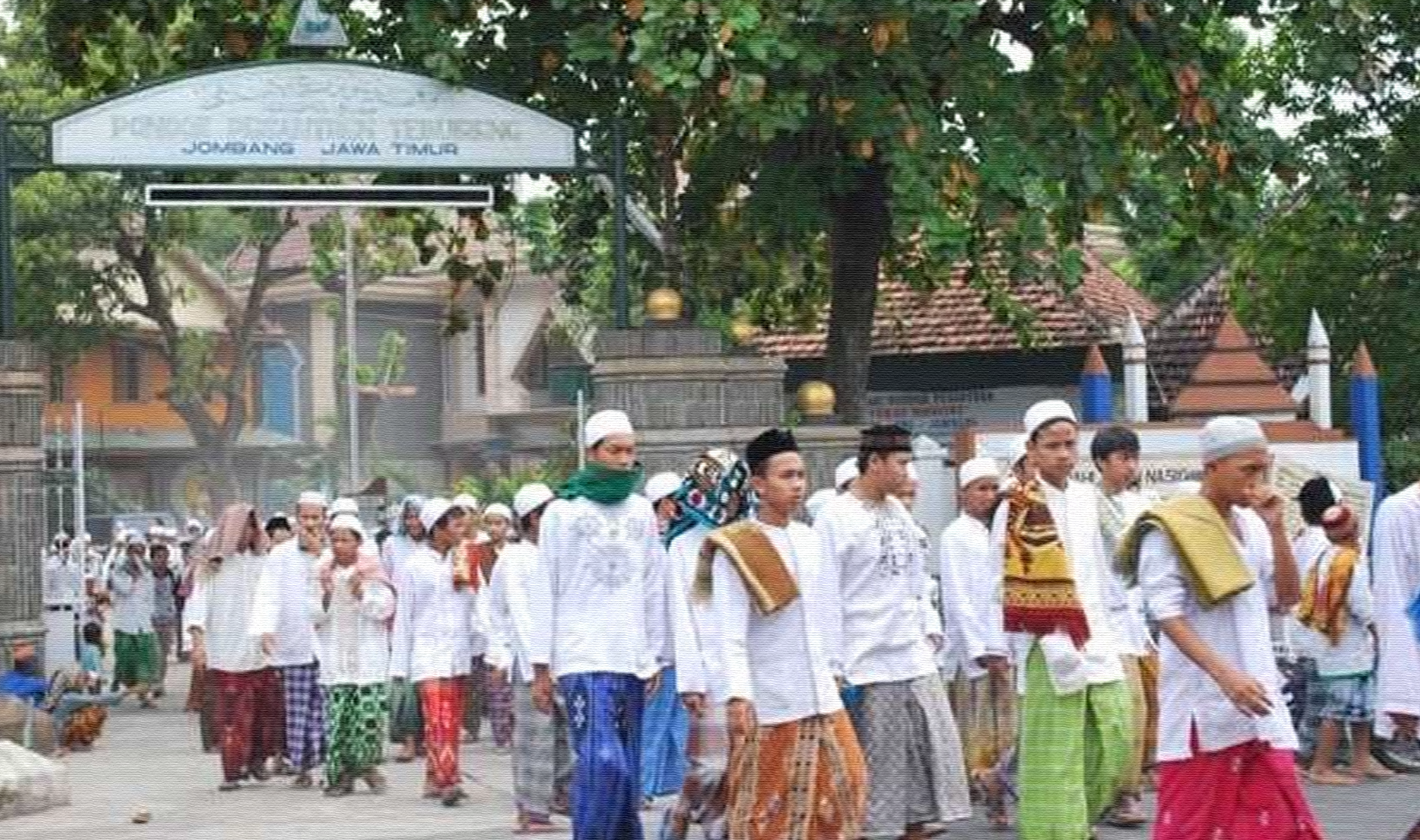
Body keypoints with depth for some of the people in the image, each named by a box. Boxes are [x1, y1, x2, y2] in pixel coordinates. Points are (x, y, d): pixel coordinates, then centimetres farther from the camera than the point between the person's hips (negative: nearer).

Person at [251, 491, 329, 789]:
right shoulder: (281, 555, 5)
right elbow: (268, 595, -3)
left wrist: (320, 555, -6)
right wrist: (265, 629, -17)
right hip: (293, 645, 0)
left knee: (326, 707, -3)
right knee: (297, 709, 0)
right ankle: (301, 767, 7)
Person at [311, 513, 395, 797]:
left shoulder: (372, 571, 4)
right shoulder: (321, 572, 8)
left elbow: (385, 608, -2)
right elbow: (314, 615, 6)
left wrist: (360, 592, -15)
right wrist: (326, 595, -12)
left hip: (368, 655, -1)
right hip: (334, 658, 1)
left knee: (370, 709, -8)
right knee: (337, 715, -5)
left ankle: (367, 764, 9)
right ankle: (340, 773, 1)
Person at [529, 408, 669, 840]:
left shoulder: (641, 511, 13)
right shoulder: (563, 512, 1)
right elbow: (545, 592, 1)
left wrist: (658, 657, 13)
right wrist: (541, 667, -2)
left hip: (632, 658, 5)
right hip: (583, 657, -4)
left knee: (628, 768, 5)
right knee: (603, 763, -16)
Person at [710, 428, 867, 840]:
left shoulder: (811, 540, 10)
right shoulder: (735, 551, -9)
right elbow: (731, 631, -14)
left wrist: (834, 666, 15)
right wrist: (737, 694, -22)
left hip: (821, 695, 6)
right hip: (767, 701, -6)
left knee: (847, 780, 5)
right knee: (763, 804, 0)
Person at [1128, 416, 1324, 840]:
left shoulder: (1251, 525, 13)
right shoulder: (1168, 529, -8)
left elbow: (1286, 598, 13)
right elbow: (1167, 615, -15)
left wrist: (1276, 529, 1)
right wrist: (1225, 674, -25)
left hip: (1255, 691, 6)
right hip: (1202, 697, -6)